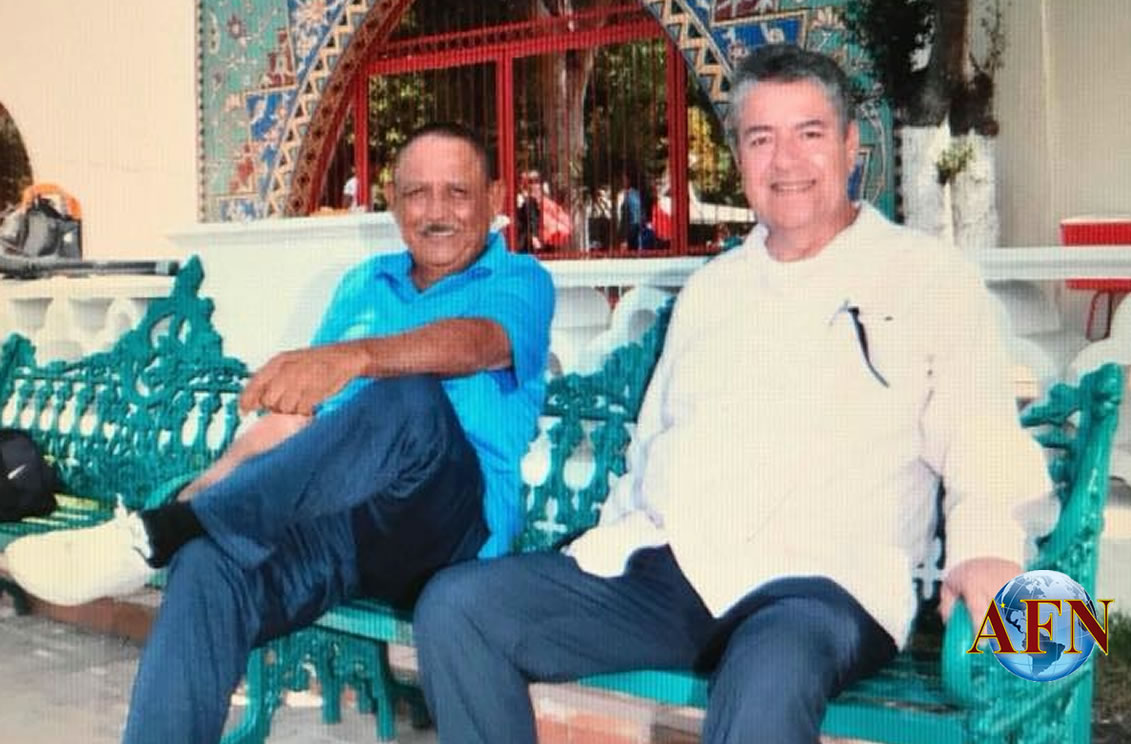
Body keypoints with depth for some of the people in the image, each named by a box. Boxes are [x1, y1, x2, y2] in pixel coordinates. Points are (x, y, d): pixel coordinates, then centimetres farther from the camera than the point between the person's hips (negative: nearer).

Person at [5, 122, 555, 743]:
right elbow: (295, 416, 23)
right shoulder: (362, 284, 24)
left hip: (457, 525, -4)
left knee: (414, 400, -37)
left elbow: (473, 343, -19)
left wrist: (352, 356, -39)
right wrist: (196, 495, 6)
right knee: (209, 560, -31)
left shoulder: (520, 281, 7)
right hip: (331, 519, 4)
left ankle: (147, 537, -33)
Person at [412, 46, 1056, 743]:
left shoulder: (930, 276, 9)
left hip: (821, 581, -5)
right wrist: (604, 552, 12)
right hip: (656, 564, 6)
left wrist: (987, 546, -21)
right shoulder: (710, 287, 24)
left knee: (769, 673, -41)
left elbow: (979, 444, 1)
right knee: (455, 606, -15)